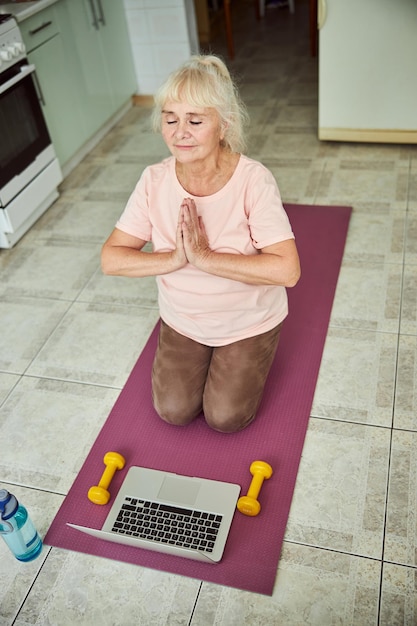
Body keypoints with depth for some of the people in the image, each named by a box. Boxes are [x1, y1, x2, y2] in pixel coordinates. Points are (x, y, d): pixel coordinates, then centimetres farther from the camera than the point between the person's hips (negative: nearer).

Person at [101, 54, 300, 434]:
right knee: (173, 412, 5)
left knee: (226, 418, 0)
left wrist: (205, 258, -34)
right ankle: (204, 354, 31)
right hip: (182, 320, 3)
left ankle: (245, 358, 27)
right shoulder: (155, 180, -15)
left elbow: (287, 270, -33)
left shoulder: (253, 180, -26)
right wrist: (176, 259, -30)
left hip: (249, 321, -3)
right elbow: (111, 260, -14)